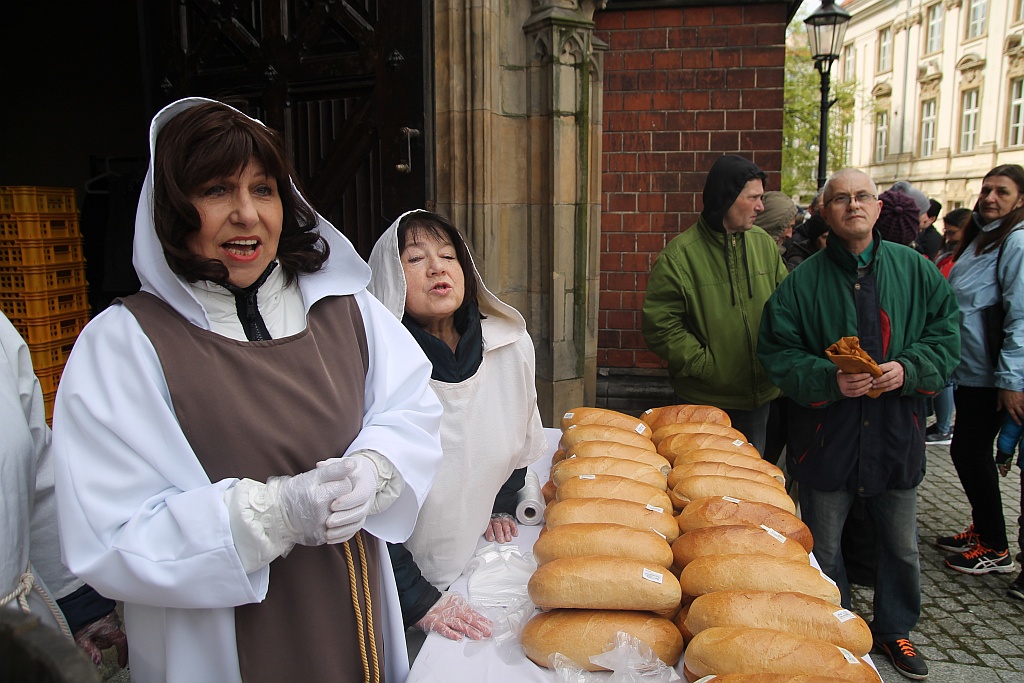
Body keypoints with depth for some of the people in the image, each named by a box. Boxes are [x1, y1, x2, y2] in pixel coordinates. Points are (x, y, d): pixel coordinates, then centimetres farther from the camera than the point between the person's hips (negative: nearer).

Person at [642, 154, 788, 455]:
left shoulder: (764, 243, 3)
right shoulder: (680, 255, -14)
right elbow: (660, 327, -15)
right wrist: (706, 366, -18)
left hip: (760, 394, 5)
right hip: (706, 400, -5)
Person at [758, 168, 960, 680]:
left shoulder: (914, 270, 1)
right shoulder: (802, 281, -6)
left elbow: (945, 334, 4)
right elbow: (777, 354, -6)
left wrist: (908, 369, -14)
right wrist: (829, 380, -21)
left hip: (896, 436, 2)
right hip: (825, 437, -2)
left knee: (901, 546, 18)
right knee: (823, 548, 12)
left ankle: (894, 629, 42)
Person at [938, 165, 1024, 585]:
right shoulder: (979, 238, 13)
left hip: (990, 374, -9)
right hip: (969, 369, 9)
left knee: (969, 450, -1)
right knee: (972, 451, 16)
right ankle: (982, 530, 32)